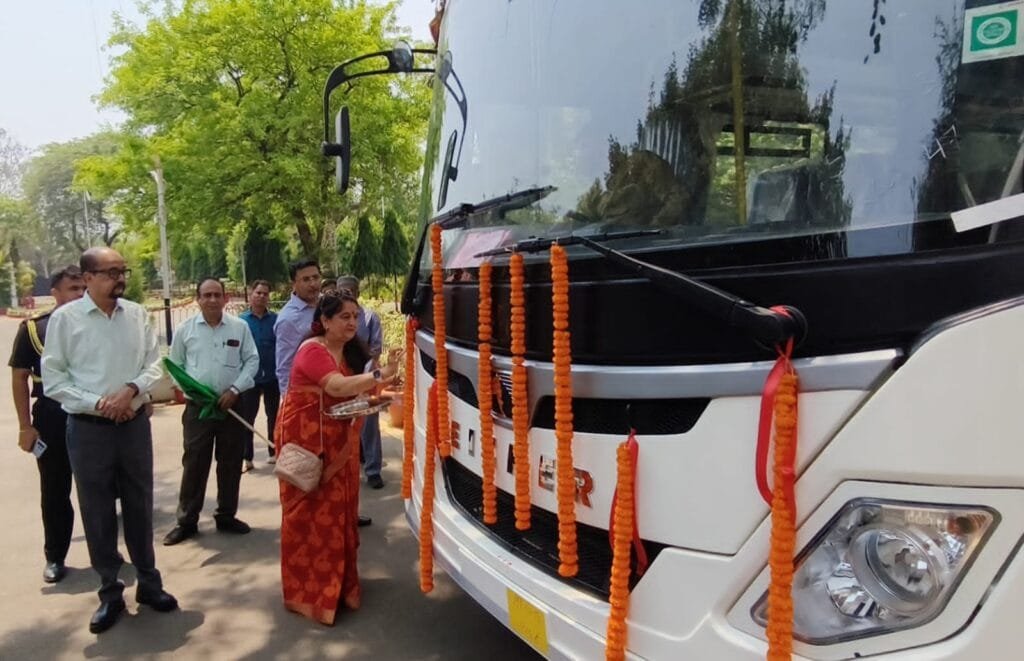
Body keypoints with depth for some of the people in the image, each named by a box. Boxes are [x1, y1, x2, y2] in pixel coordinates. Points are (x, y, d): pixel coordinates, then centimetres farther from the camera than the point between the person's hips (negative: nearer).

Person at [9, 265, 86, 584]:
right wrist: (25, 426, -5)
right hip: (52, 418, -1)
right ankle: (55, 557, 24)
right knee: (55, 491, 10)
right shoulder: (33, 328, -2)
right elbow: (19, 378, 0)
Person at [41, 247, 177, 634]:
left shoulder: (137, 314, 2)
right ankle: (110, 593, 24)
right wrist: (97, 404, -16)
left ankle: (148, 583, 29)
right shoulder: (64, 318, -7)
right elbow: (53, 381, -6)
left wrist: (131, 390, -15)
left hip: (135, 423, 3)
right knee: (97, 511, 8)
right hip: (88, 428, -2)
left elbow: (154, 365, 3)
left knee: (140, 505, 13)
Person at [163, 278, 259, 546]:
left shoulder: (240, 327, 1)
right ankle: (186, 521, 15)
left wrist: (235, 389, -9)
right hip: (197, 406, -1)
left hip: (232, 404, 1)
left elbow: (252, 361, 1)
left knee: (230, 463, 10)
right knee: (194, 464, 3)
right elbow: (175, 365, 9)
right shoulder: (185, 329, 1)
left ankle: (226, 516, 24)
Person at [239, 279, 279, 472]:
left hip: (272, 376, 1)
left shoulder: (275, 319, -3)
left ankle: (274, 452, 27)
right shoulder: (241, 320, -3)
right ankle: (247, 458, 15)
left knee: (274, 416, 13)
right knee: (247, 418, 6)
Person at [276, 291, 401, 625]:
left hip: (338, 443, 8)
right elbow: (338, 387, -33)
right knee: (311, 514, -2)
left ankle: (336, 582, 26)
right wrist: (379, 376, -43)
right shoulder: (313, 350, -18)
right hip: (306, 441, -8)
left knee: (338, 510, 12)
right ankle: (308, 591, 9)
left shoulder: (351, 351, 9)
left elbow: (354, 394, 12)